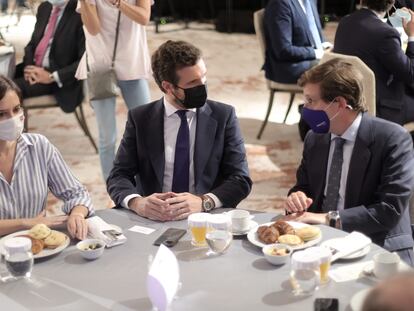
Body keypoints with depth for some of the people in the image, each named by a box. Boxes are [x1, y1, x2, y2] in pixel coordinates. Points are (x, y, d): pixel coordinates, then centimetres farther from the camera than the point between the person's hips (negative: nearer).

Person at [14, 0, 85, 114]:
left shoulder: (81, 13, -15)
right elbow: (32, 43, 17)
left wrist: (52, 77, -20)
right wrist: (28, 67, -4)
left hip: (60, 80, -8)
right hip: (34, 68, 8)